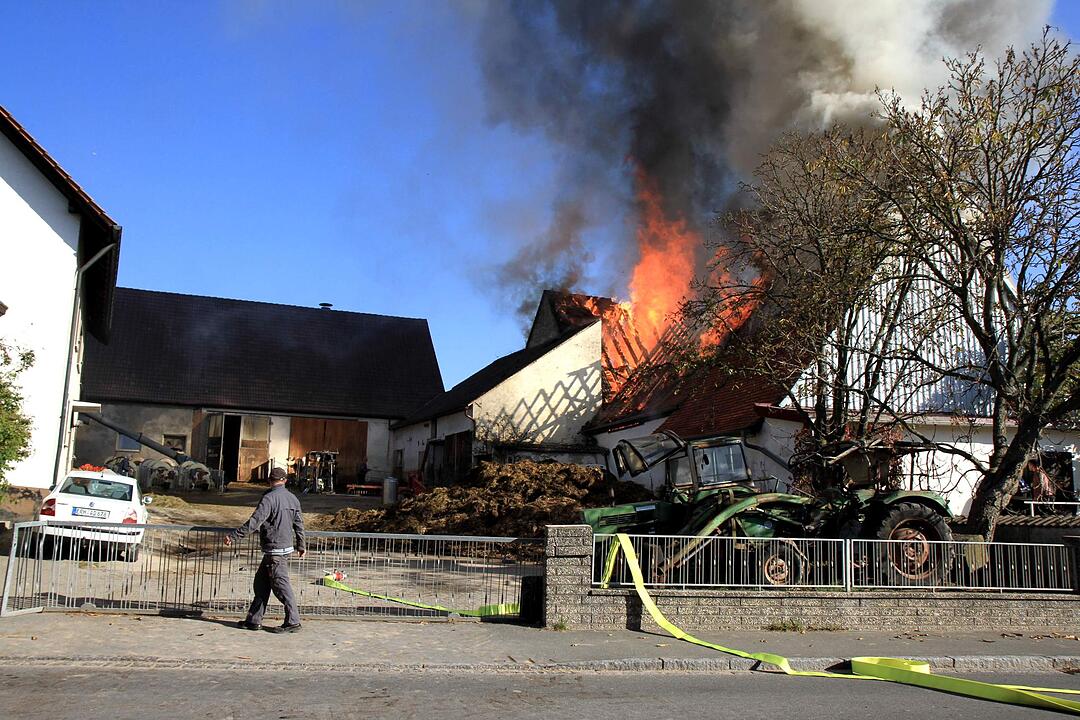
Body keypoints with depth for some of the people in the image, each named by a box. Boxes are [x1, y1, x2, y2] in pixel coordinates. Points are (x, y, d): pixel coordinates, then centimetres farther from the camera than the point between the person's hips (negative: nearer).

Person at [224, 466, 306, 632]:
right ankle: (254, 620, 17)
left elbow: (254, 522, -22)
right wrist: (301, 545, 27)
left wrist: (233, 536, -18)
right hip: (286, 547, 8)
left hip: (275, 551, -8)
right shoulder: (292, 498, 9)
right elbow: (299, 524, 16)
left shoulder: (269, 498, -15)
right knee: (261, 583, 14)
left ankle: (293, 622, 0)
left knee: (281, 585, -3)